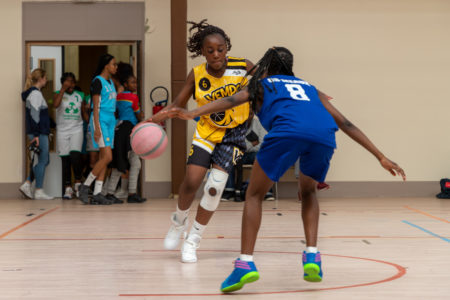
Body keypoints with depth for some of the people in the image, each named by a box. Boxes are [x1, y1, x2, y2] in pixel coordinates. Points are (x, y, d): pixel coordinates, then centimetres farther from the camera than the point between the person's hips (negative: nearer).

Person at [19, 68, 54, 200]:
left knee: (44, 160, 12)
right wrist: (36, 135, -22)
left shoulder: (34, 93, 19)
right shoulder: (36, 93, -12)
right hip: (38, 133, -10)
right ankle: (39, 191, 0)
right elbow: (34, 115, -19)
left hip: (40, 132, 10)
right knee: (43, 161, -4)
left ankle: (27, 185, 9)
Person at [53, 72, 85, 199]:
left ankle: (78, 181, 1)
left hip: (77, 129, 0)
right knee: (65, 159, 1)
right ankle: (67, 187, 6)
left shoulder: (80, 95, 11)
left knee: (75, 155, -18)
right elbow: (55, 104, -18)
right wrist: (63, 89, -16)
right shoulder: (58, 94, 4)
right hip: (62, 130, 0)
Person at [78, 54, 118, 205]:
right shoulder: (97, 81, -8)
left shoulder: (110, 82, 18)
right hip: (100, 120, -8)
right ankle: (85, 186, -5)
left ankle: (97, 193, 3)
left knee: (103, 158, 3)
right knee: (107, 157, -15)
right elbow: (96, 106, -13)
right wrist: (97, 127, -18)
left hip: (110, 120, 8)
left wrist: (114, 123, 19)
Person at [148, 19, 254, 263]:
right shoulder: (197, 75, -13)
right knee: (191, 181, -10)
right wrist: (156, 119, -23)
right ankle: (179, 222, 23)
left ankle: (193, 240, 7)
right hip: (207, 131, 1)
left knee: (214, 188, -10)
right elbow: (179, 104, -7)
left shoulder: (243, 67, -18)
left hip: (234, 132, -1)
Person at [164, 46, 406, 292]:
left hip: (286, 131, -3)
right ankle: (312, 256, 13)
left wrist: (192, 113, 0)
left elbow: (231, 100, 12)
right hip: (323, 136, 3)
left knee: (254, 194, 14)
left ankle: (245, 263, -1)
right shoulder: (310, 88, 40)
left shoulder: (261, 85, 32)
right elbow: (345, 123, 34)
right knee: (308, 192, 30)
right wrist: (381, 157, 33)